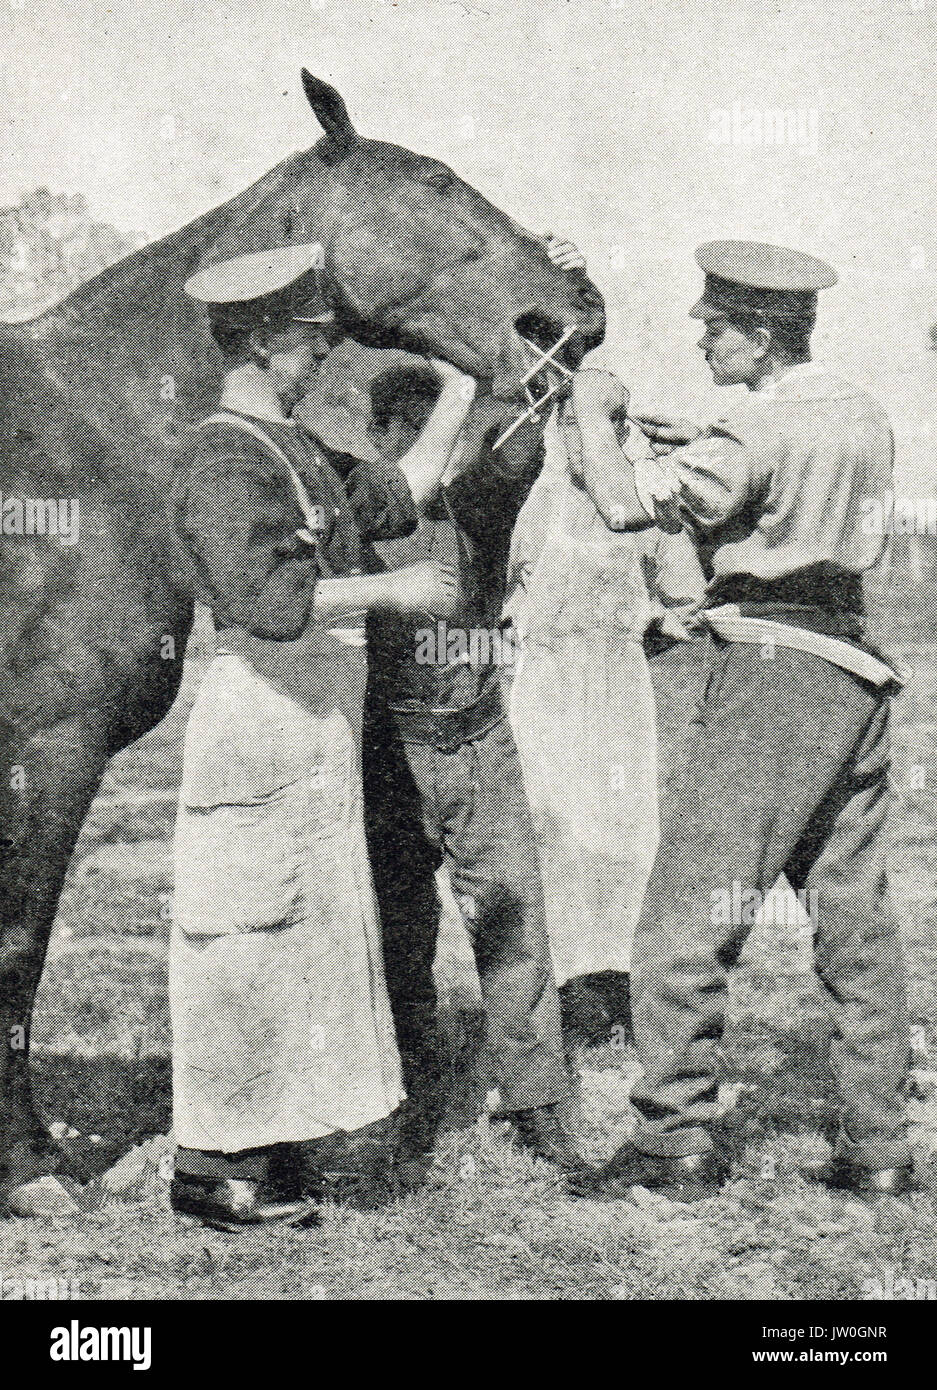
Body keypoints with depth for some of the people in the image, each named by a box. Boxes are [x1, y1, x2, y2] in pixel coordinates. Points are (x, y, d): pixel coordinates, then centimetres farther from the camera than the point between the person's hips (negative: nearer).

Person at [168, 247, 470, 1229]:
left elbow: (386, 500, 28)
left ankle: (302, 1145, 27)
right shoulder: (226, 461, -15)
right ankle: (211, 1166, 9)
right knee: (246, 936, -3)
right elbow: (262, 597, -28)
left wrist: (459, 404, 26)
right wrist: (389, 589, -21)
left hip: (318, 720, 10)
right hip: (264, 714, -10)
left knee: (315, 923, 15)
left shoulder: (290, 449, 15)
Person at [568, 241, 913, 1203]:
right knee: (855, 917, 11)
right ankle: (877, 1147, 16)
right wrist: (699, 453, 21)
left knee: (686, 913, -3)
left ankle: (677, 1137, 0)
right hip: (854, 673, 9)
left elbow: (625, 504, -21)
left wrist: (593, 411, -3)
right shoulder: (863, 419, 14)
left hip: (768, 672, -9)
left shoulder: (757, 433, -13)